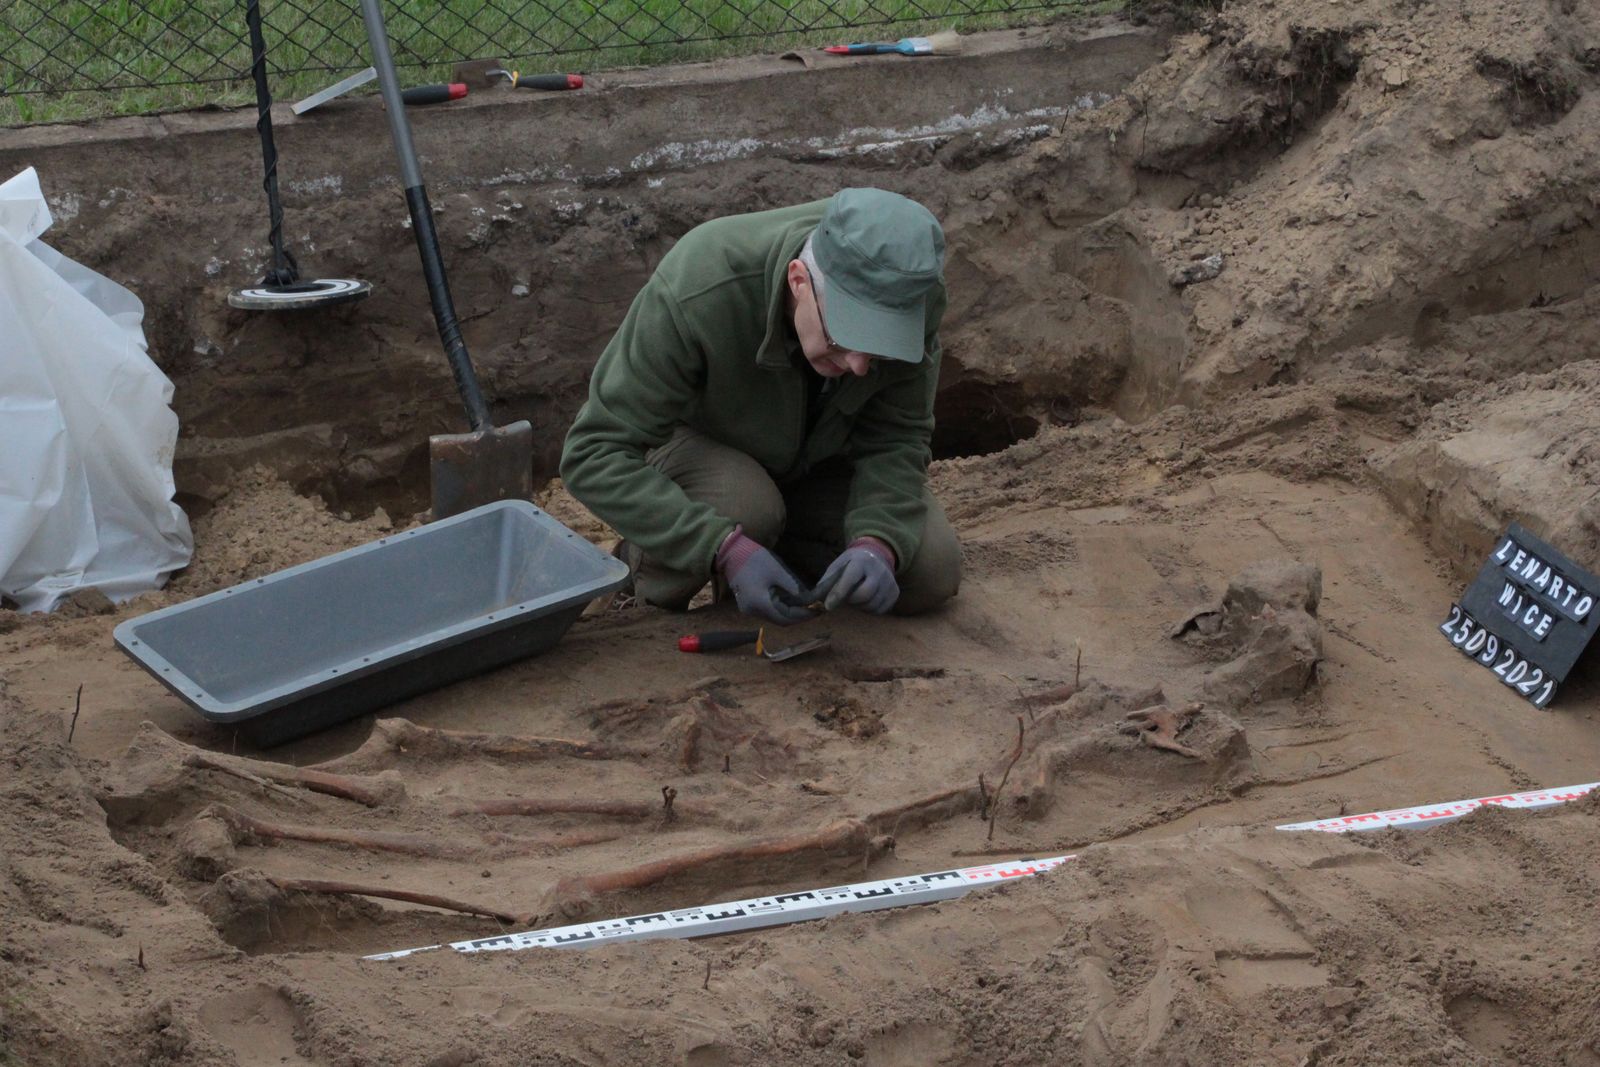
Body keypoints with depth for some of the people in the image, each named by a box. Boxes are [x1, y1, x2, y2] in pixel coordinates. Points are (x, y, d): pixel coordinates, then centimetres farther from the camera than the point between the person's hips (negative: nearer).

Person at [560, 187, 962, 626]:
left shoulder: (910, 295, -29)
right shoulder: (695, 292, -40)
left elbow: (898, 437, -19)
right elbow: (594, 454, -38)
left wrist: (877, 542, -40)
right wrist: (728, 550, -48)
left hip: (816, 453, 4)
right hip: (694, 440, -4)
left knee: (932, 574, -15)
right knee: (745, 508, -37)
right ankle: (644, 567, -4)